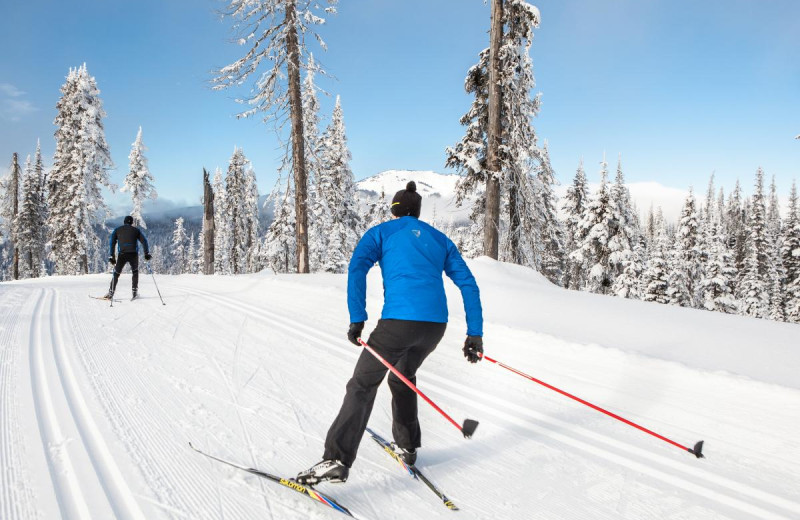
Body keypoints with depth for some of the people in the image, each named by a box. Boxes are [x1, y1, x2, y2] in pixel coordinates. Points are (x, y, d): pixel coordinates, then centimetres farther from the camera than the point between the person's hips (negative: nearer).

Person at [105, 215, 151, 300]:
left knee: (116, 273, 13)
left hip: (122, 254, 0)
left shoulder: (117, 230, 15)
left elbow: (112, 243, 5)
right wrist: (147, 253, 4)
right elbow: (144, 241, 5)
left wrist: (111, 256, 3)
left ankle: (111, 293, 7)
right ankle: (135, 292, 14)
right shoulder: (136, 230, 15)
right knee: (135, 272, 22)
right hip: (133, 254, 0)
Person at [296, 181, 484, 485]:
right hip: (436, 324, 5)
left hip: (398, 320, -5)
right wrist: (475, 334, 13)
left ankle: (336, 461, -6)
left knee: (362, 385, 3)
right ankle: (407, 446, 35)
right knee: (403, 377, 29)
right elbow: (468, 284, 15)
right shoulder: (440, 239, 22)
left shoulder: (381, 232, 12)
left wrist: (357, 320, -10)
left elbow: (357, 269, -6)